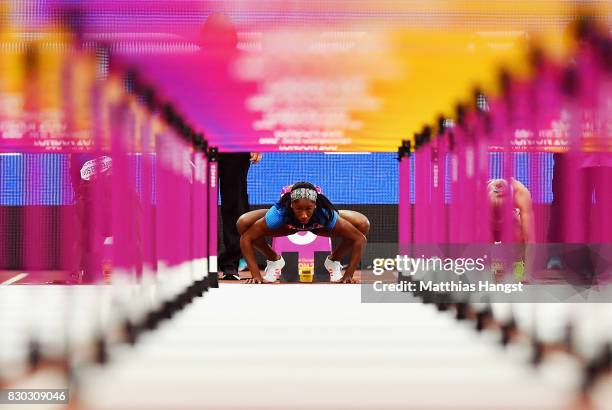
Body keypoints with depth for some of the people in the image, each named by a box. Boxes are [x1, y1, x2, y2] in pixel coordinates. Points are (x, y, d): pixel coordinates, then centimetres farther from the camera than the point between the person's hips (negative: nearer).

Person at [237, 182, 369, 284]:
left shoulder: (326, 214, -42)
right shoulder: (279, 213, -42)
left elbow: (359, 239, -35)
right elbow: (246, 238, -35)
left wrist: (348, 276, -35)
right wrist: (256, 276, -38)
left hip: (317, 224, 0)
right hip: (288, 224, 0)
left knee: (363, 225, -25)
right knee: (243, 223, -26)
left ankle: (334, 260, 5)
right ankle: (273, 260, 4)